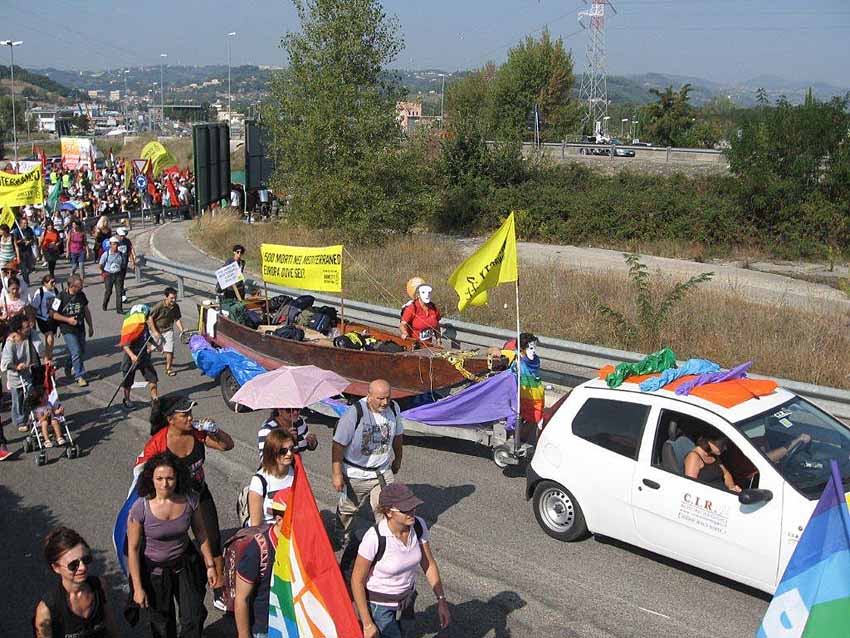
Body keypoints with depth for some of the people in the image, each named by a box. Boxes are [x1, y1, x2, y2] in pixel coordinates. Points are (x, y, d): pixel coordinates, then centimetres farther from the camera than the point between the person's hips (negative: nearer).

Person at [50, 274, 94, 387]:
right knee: (76, 352, -10)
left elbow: (86, 311, 14)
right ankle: (79, 376, 0)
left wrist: (90, 326, 15)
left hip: (80, 328, 6)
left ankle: (68, 366, 42)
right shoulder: (61, 296, -15)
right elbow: (53, 314, -10)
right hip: (68, 330, -6)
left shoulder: (81, 295, 2)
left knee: (81, 351, 15)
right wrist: (68, 319, -19)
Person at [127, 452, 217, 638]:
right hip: (154, 570, -2)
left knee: (195, 617, 8)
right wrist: (137, 588, -13)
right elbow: (132, 549, -17)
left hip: (185, 565, 2)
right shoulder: (141, 508, -25)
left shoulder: (189, 499, -17)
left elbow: (201, 534, -3)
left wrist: (210, 565, 2)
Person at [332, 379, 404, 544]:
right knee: (347, 509, 18)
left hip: (383, 471, 3)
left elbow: (397, 435, 10)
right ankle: (341, 537, 44)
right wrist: (337, 474, -20)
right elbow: (338, 444, -21)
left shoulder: (393, 408, -9)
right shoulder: (354, 413, -25)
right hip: (356, 473, -3)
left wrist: (397, 460, 20)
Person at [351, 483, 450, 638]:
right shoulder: (374, 538, -33)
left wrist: (442, 601, -7)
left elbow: (429, 564, -5)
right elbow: (357, 580, -22)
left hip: (406, 595, 6)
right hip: (378, 602, -6)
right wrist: (367, 624, -20)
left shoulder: (418, 525, -19)